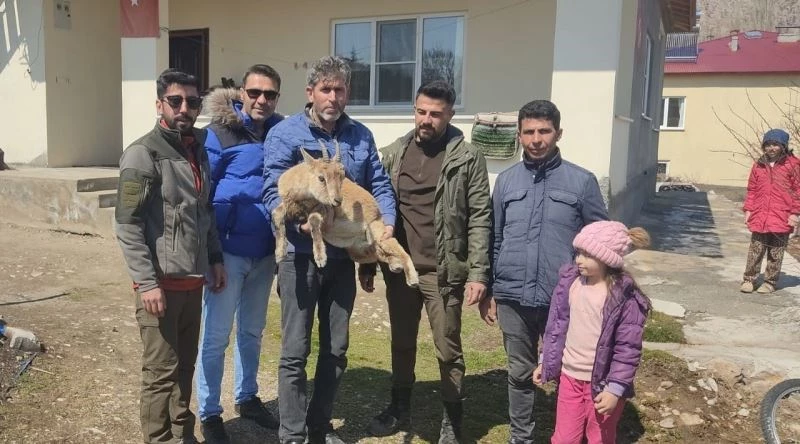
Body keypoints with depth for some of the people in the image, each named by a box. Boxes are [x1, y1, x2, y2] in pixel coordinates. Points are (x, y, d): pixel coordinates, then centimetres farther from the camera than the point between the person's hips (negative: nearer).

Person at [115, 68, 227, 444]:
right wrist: (147, 282, -19)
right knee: (161, 371, 1)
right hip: (162, 282, -7)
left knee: (185, 364, 16)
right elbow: (127, 225, -15)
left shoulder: (197, 150, 11)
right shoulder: (143, 154, -10)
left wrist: (215, 258, 13)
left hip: (193, 280, 7)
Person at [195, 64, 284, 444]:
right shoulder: (219, 132, -9)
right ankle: (209, 414, 20)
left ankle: (246, 397, 36)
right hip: (228, 250, -5)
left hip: (264, 251, 5)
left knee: (252, 330, 18)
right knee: (215, 335, 4)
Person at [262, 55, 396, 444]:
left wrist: (387, 222, -13)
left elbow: (379, 185, 6)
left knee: (336, 348, 14)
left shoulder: (361, 136, 8)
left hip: (344, 255, 5)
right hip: (302, 254, -5)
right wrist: (301, 220, -32)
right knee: (295, 350, 1)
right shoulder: (285, 134, -6)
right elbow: (273, 193, -14)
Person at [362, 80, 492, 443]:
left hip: (444, 272, -3)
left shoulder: (467, 158, -5)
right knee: (401, 343, 18)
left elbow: (480, 219, -7)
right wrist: (367, 264, 8)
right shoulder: (392, 154, 6)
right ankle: (400, 407, 37)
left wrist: (478, 273, -12)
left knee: (448, 350, 8)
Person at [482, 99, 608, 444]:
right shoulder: (506, 181, 5)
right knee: (520, 373, 16)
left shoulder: (582, 181, -3)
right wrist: (488, 291, 9)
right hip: (513, 298, 2)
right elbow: (494, 240, 10)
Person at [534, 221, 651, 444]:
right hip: (570, 377, 4)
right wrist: (545, 362, 10)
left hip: (602, 382, -4)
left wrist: (615, 388, -17)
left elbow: (628, 348, -16)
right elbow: (557, 325, 7)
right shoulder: (570, 282, -3)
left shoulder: (625, 297, -18)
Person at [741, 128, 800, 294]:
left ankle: (770, 282, 18)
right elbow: (751, 189, 14)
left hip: (782, 218, -2)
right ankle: (749, 280, 11)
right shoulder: (758, 165, 9)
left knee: (776, 254, 7)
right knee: (755, 251, 3)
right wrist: (748, 209, 8)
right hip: (759, 216, 3)